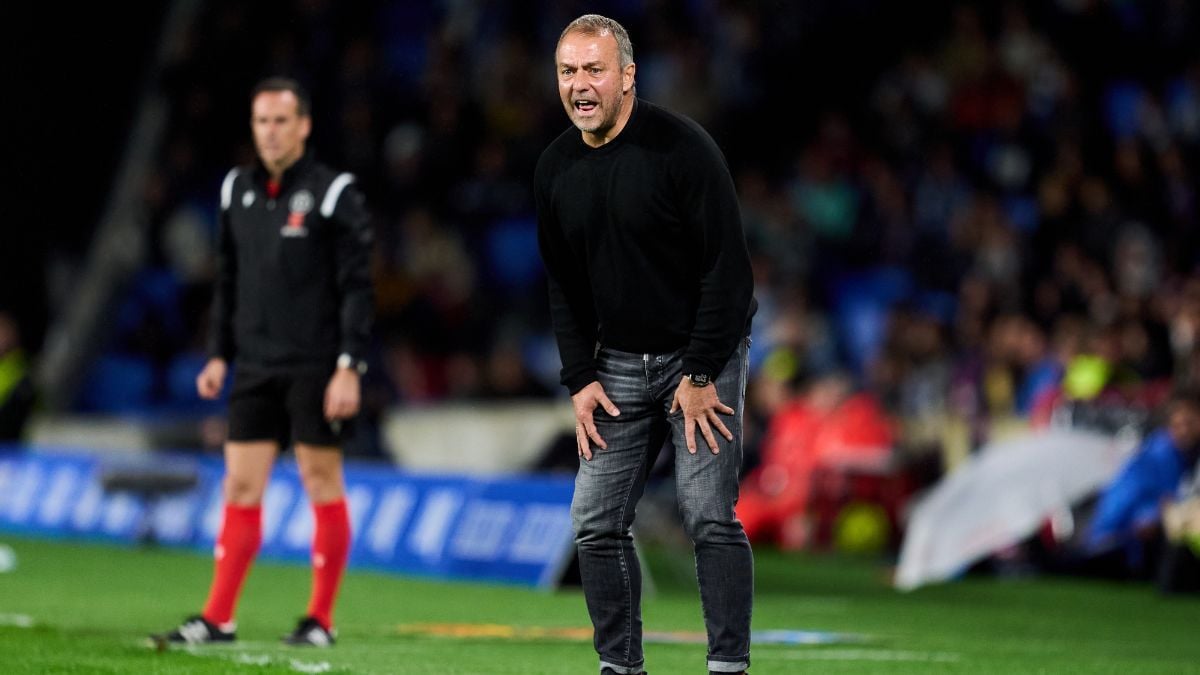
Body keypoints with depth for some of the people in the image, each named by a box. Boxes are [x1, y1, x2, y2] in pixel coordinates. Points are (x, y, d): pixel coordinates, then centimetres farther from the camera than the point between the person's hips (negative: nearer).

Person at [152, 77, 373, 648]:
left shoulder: (333, 193, -6)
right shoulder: (238, 190, 11)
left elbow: (357, 287, -8)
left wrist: (349, 367, -14)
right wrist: (219, 355, 13)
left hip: (315, 367, -5)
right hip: (254, 367, 5)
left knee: (323, 486, 0)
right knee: (240, 486, 2)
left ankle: (320, 620, 7)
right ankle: (217, 618, 2)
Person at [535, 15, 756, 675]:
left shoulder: (681, 147, -17)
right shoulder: (555, 168, 2)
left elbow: (728, 267, -17)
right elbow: (562, 285, 12)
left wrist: (701, 374, -17)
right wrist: (580, 379, 2)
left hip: (703, 355, -6)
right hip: (618, 365, 6)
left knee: (710, 517, -12)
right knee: (596, 523, 1)